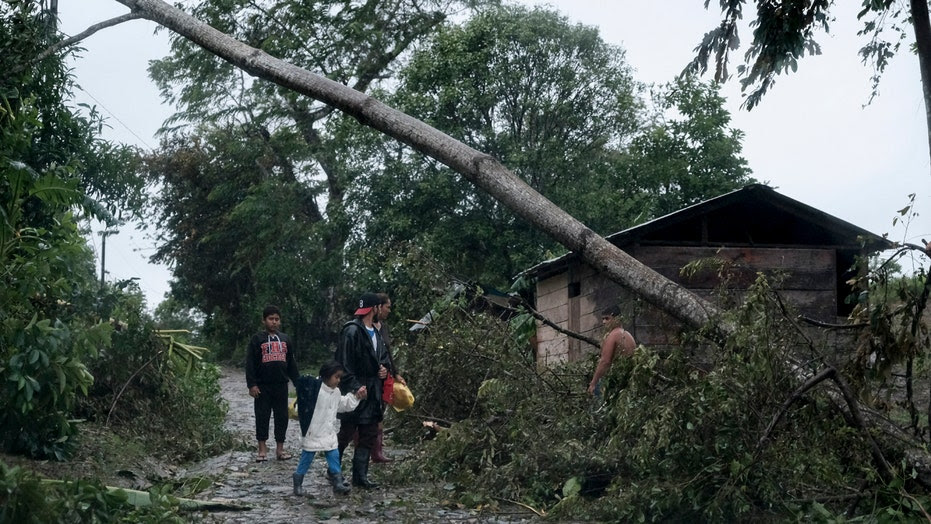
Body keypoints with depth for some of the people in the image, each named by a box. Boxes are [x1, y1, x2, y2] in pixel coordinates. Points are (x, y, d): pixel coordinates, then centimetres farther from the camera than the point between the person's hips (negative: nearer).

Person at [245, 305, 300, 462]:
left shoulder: (285, 339, 11)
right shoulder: (257, 339, -1)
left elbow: (291, 363, 16)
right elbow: (250, 363, -5)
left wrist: (297, 383, 12)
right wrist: (252, 384, -12)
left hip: (281, 385, 3)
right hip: (263, 385, -3)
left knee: (282, 416, 5)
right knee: (262, 416, 2)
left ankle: (280, 448, 13)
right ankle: (262, 448, 10)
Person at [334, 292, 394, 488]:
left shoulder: (376, 333, 12)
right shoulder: (352, 331, -15)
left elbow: (383, 356, 25)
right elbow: (344, 363, -18)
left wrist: (385, 368, 4)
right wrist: (355, 387, -21)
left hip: (372, 394, 9)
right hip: (354, 393, -9)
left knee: (369, 435, 9)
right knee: (346, 434, 0)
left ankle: (360, 476, 15)